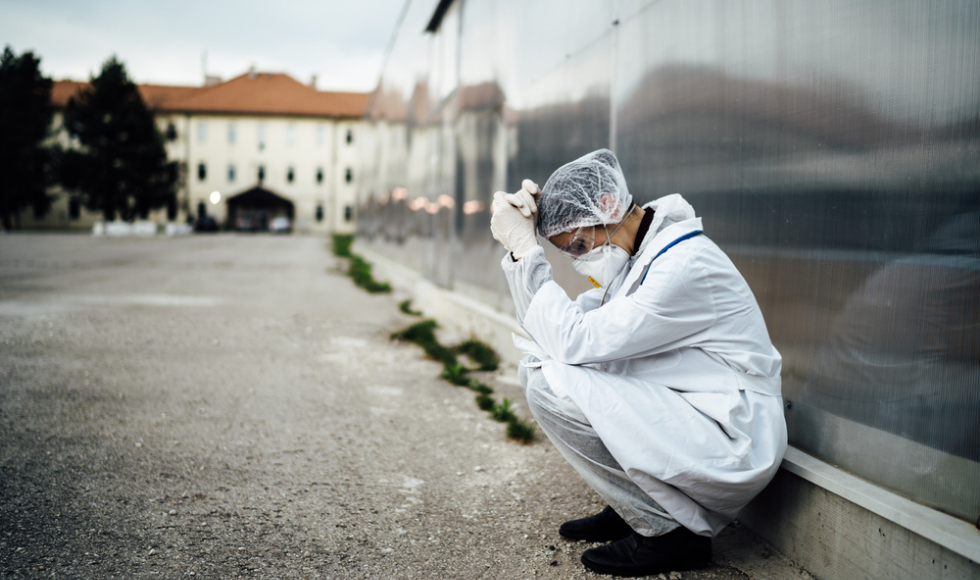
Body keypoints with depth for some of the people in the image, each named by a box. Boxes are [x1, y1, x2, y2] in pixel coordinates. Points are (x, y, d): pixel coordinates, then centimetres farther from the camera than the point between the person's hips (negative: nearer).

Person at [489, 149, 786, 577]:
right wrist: (524, 250, -5)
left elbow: (575, 341, -25)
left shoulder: (687, 265, -21)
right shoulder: (632, 256, 8)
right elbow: (552, 333, 4)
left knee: (551, 384, -21)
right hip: (681, 425, 9)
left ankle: (670, 529, -7)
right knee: (535, 367, 5)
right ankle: (635, 507, 11)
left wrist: (524, 247, -20)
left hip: (732, 450, -9)